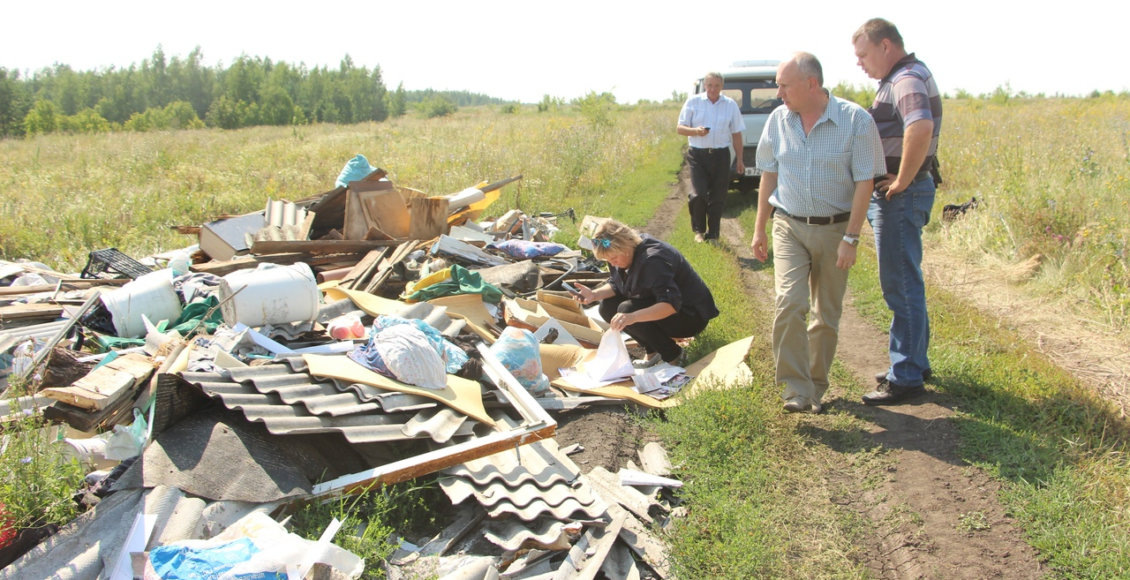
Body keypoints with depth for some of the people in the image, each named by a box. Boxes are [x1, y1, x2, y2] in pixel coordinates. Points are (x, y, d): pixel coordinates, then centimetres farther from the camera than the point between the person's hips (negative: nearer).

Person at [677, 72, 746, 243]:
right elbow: (680, 128, 3)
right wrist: (696, 131, -18)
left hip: (720, 155, 2)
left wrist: (740, 159, 9)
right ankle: (698, 230, 8)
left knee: (717, 198, 3)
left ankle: (713, 234, 15)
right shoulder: (693, 102, 3)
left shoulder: (731, 105, 8)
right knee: (698, 194, -12)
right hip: (697, 154, -2)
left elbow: (736, 134, 11)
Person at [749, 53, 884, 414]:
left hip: (835, 228, -1)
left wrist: (850, 238, -13)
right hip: (790, 226, 1)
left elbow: (864, 182, -9)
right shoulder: (778, 120, 1)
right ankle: (797, 391, -13)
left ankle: (816, 387, 23)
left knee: (827, 315, 7)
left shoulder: (856, 120, -10)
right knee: (790, 304, -17)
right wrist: (759, 229, 10)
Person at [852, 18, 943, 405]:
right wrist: (903, 179, 13)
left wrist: (902, 180, -26)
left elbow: (921, 128, -37)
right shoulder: (901, 79, 16)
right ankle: (914, 362, 30)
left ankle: (906, 377, 4)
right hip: (894, 195, 11)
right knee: (905, 284, 18)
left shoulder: (907, 79, -17)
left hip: (899, 196, -11)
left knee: (901, 286, -4)